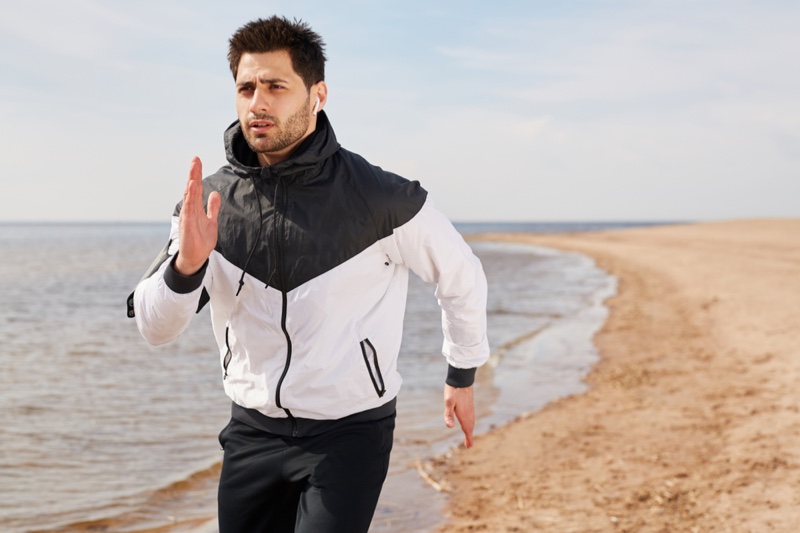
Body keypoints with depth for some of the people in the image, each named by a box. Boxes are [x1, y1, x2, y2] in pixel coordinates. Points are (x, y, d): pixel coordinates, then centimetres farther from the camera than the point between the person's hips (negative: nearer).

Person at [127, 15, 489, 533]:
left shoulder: (380, 198, -14)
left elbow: (462, 276, 2)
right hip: (252, 431, 4)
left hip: (350, 432, -3)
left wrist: (463, 377, 14)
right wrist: (186, 265, -25)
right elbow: (155, 328, -4)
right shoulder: (210, 200, -5)